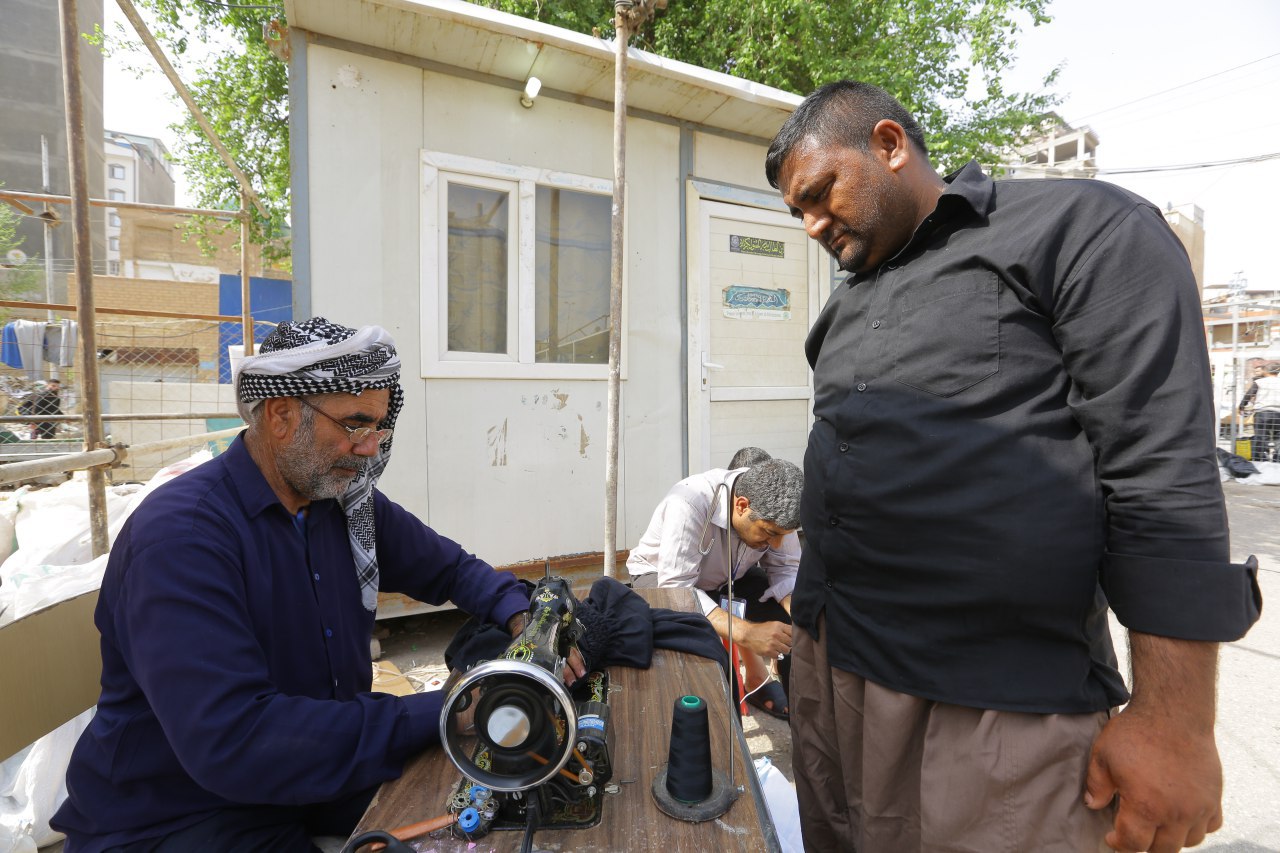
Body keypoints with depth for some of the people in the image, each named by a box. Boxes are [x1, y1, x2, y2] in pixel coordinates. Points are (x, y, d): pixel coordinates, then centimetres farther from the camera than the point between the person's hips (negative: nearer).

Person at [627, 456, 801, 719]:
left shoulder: (772, 506, -22)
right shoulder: (688, 504, -40)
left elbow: (785, 569, -13)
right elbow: (676, 587, -41)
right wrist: (745, 632, -49)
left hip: (729, 576, 5)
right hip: (661, 577, -5)